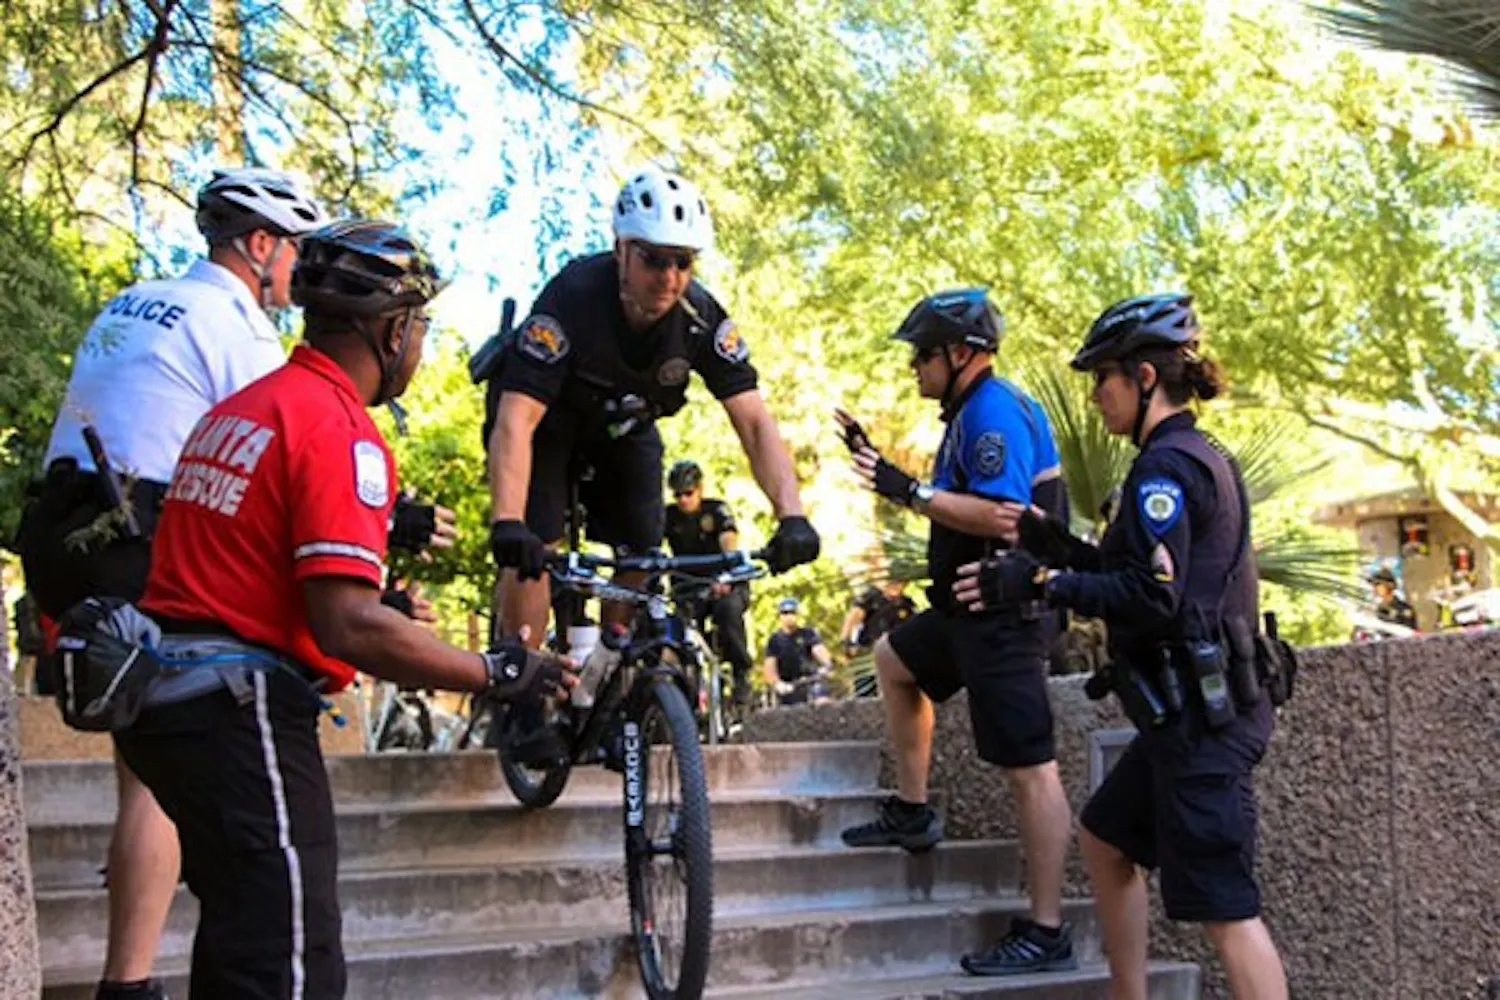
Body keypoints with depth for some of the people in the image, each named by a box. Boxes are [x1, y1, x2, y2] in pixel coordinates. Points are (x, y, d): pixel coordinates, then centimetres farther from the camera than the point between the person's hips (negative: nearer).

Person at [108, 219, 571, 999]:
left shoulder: (236, 409, 15)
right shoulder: (339, 430, -14)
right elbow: (348, 625, -23)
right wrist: (495, 673, -15)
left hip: (165, 693, 10)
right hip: (239, 705, -10)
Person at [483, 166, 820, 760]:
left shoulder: (701, 318, -26)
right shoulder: (574, 297, -37)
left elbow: (754, 421, -27)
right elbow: (516, 421, -44)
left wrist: (791, 515, -42)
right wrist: (506, 523, -58)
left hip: (624, 427, 4)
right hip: (546, 420, -4)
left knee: (639, 553, -6)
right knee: (534, 547, -18)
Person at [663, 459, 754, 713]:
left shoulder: (717, 511, -11)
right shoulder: (669, 516, -3)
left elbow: (730, 545, -28)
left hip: (727, 586, -3)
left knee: (728, 607, -35)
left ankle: (741, 673, -22)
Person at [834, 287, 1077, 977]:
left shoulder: (994, 411, -17)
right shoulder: (971, 412, 15)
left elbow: (1004, 517, -27)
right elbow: (954, 505, 22)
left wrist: (910, 491, -25)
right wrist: (882, 469, 18)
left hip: (1003, 614, -11)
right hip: (972, 606, 11)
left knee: (1030, 769, -8)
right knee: (893, 660, 29)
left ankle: (1047, 934, -6)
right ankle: (912, 812, 35)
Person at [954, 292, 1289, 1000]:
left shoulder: (1166, 465, -15)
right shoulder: (1202, 457, 16)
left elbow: (1150, 599, -23)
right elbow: (1139, 573, 18)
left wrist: (1037, 582, -18)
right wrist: (1050, 542, 12)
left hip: (1199, 717, -11)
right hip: (1195, 707, 11)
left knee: (1226, 907, -8)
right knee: (1105, 840, 23)